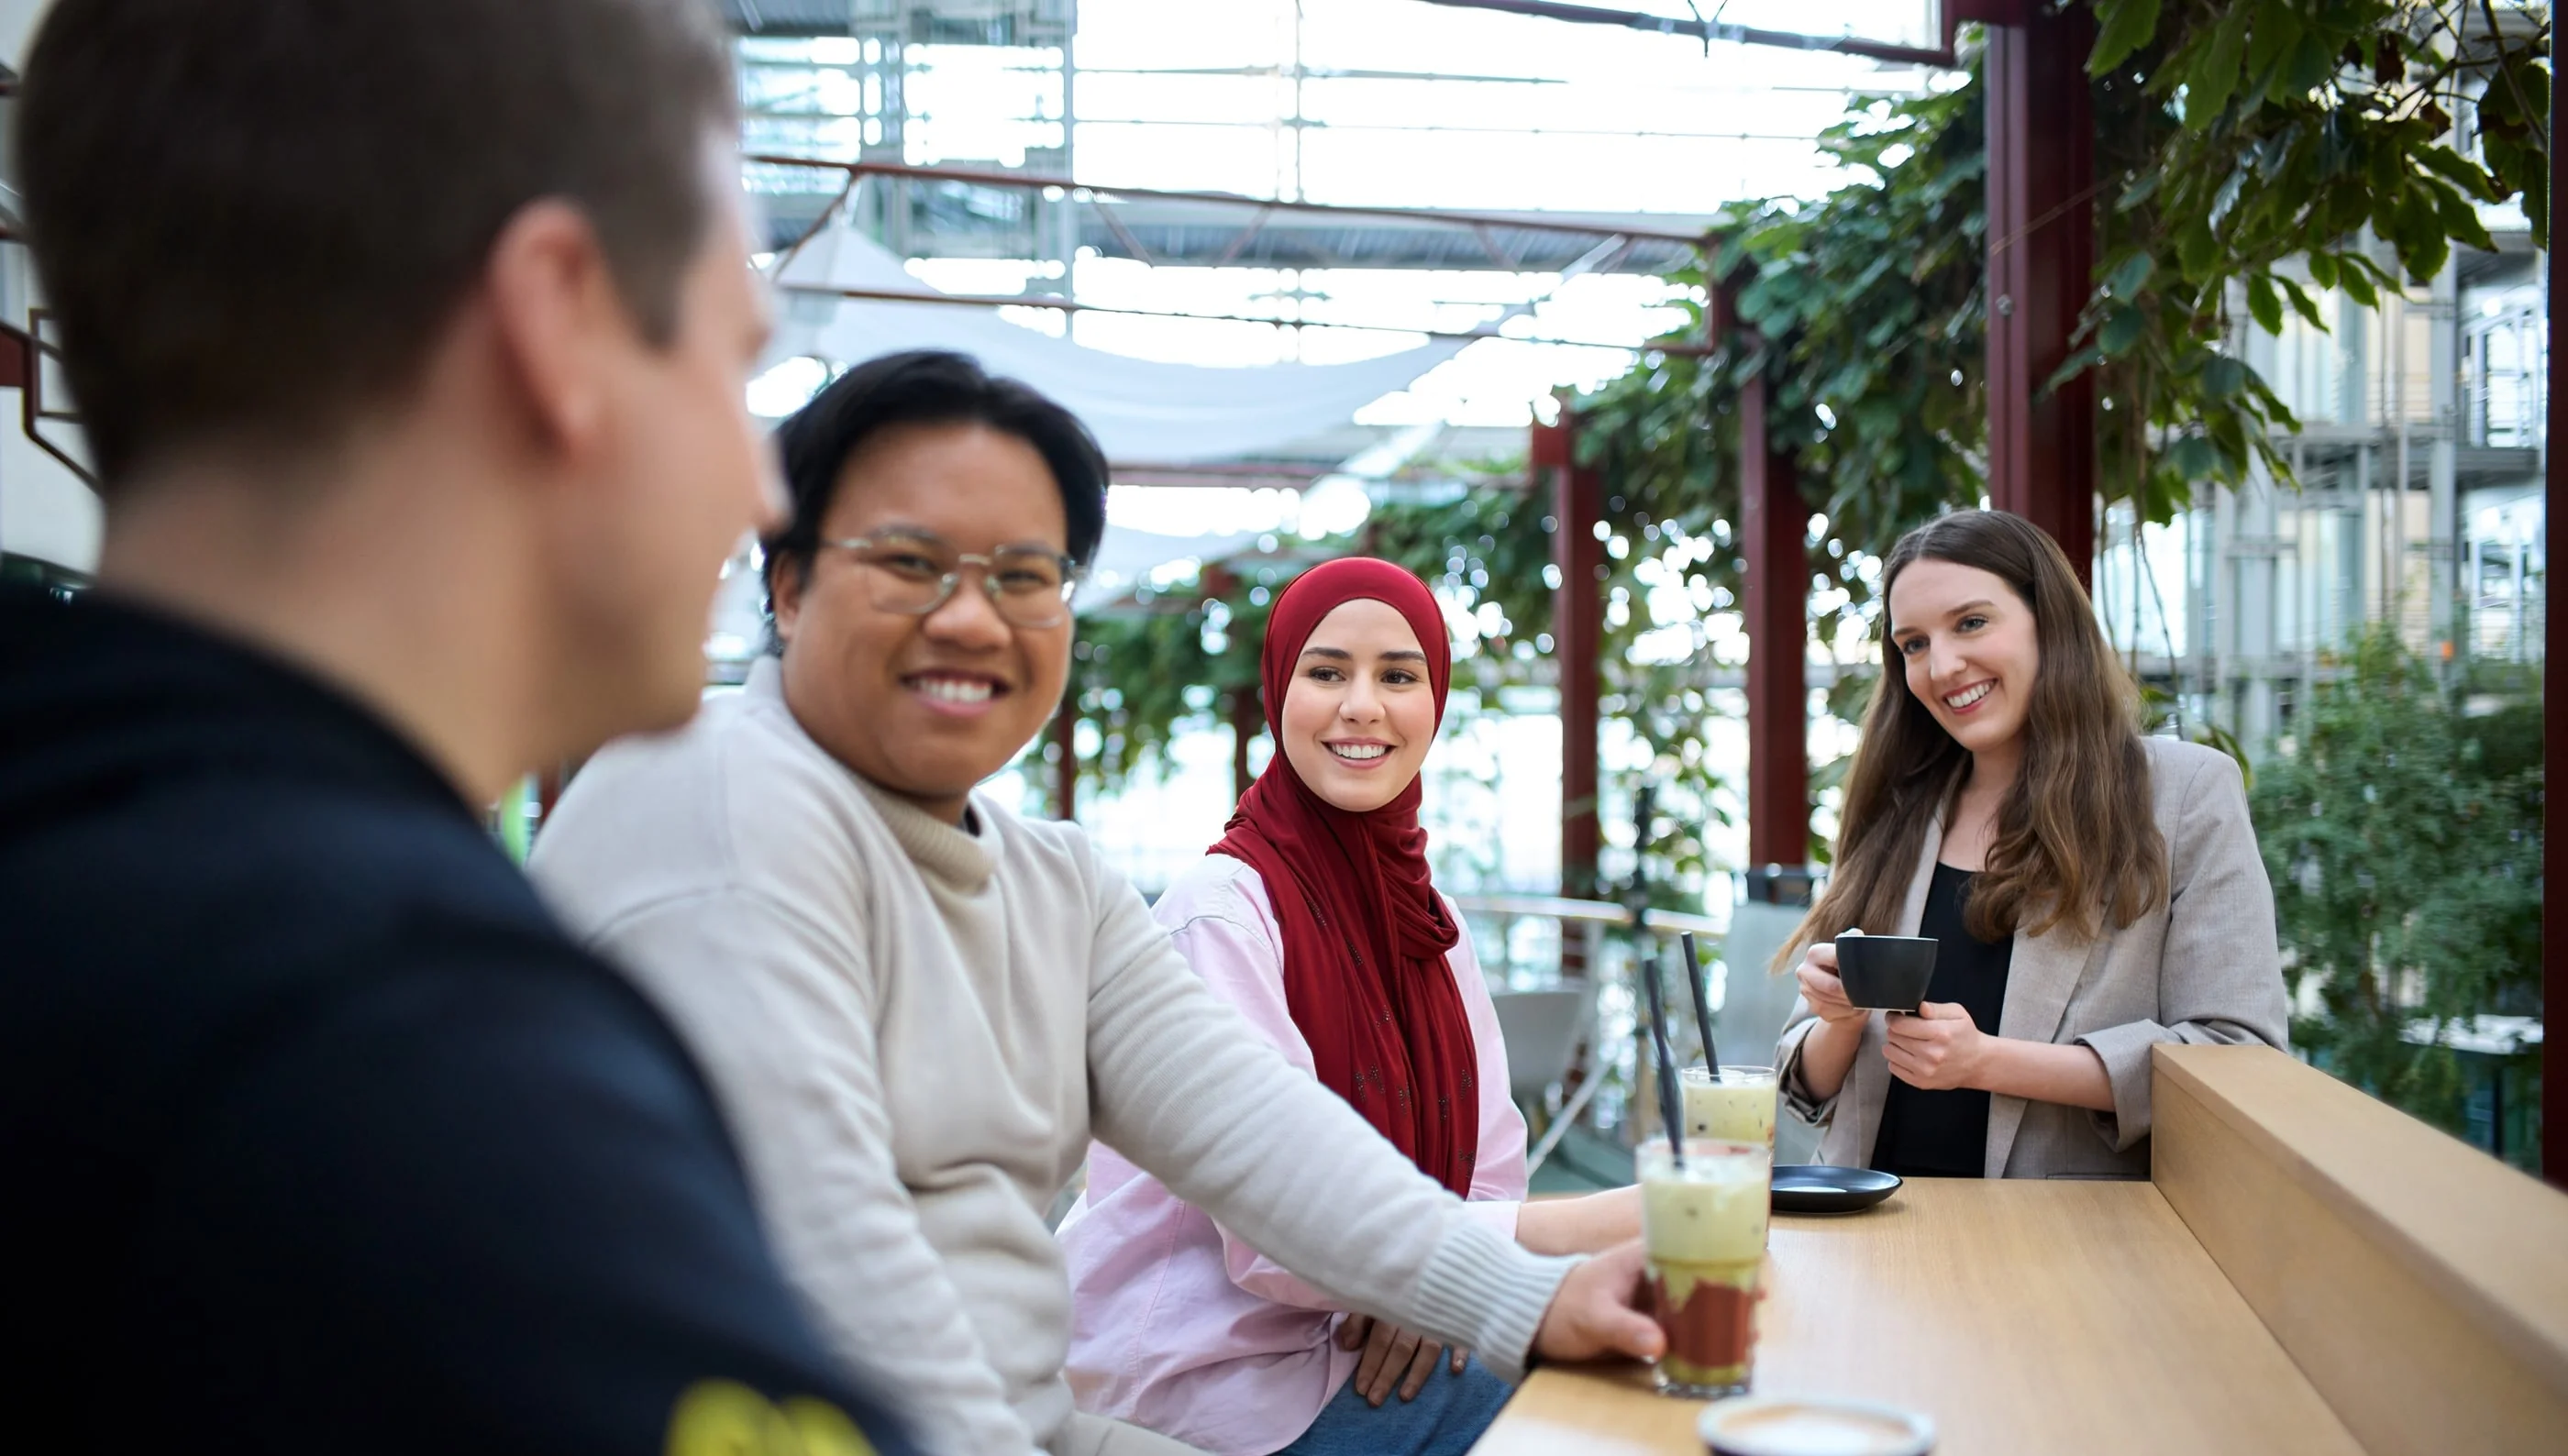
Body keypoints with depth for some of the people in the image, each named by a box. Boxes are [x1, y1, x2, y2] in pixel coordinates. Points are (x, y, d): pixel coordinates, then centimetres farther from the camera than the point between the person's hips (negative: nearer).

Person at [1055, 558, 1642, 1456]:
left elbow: (1487, 1172, 7)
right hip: (1202, 1376, -7)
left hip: (1344, 1340, 7)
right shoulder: (1221, 910, -17)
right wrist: (1598, 1229, -26)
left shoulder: (1426, 916, 8)